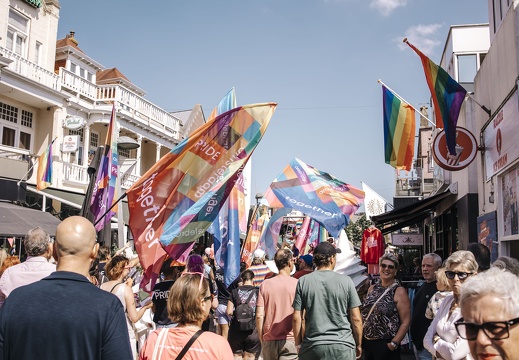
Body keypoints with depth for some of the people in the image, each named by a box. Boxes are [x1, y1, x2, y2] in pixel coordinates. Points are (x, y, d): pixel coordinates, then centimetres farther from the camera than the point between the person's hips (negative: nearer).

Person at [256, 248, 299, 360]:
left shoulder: (265, 284, 0)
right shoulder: (297, 284, -7)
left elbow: (259, 315, -2)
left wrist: (261, 338, 9)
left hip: (269, 340, 3)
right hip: (290, 340, -3)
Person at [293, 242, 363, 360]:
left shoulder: (303, 281, -2)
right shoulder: (345, 281, -4)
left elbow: (296, 318, -2)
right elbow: (356, 319, -3)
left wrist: (298, 344, 9)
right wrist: (358, 345, 10)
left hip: (312, 346, 1)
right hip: (343, 346, 0)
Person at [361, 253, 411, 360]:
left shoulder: (399, 292, -8)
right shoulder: (372, 289, 8)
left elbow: (405, 322, -12)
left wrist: (394, 343, -18)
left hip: (386, 345, -5)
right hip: (367, 342, 5)